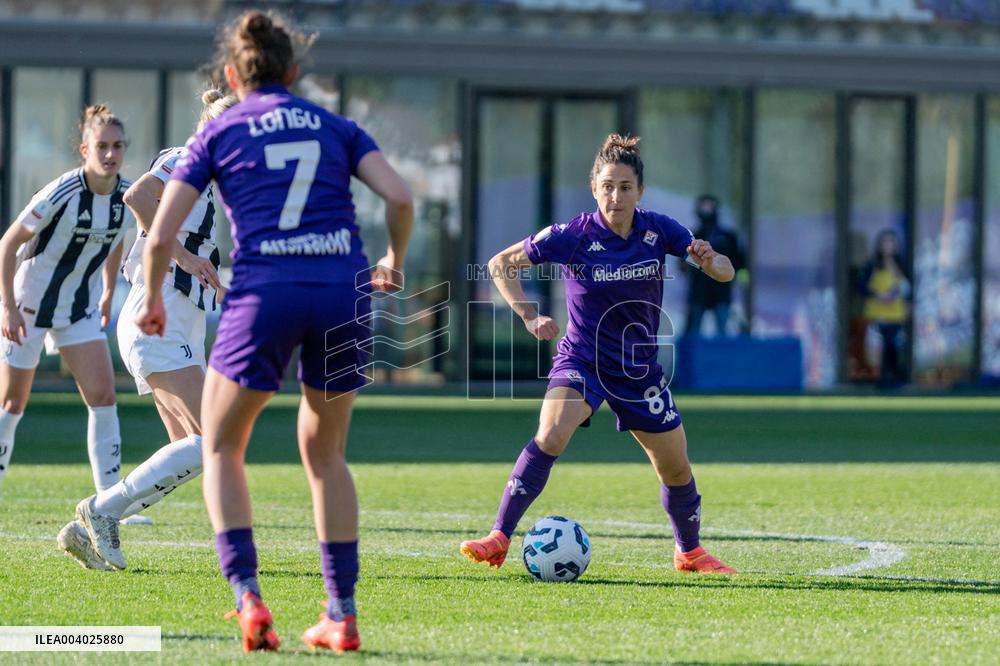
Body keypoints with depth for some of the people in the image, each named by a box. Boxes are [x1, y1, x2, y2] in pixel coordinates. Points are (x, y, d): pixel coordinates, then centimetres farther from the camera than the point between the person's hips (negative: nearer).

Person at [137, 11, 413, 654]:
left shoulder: (217, 133, 12)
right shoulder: (336, 127, 17)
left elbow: (161, 236, 5)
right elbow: (401, 198, 3)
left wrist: (153, 301, 22)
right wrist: (394, 263, 21)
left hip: (265, 293, -2)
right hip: (343, 291, 2)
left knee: (221, 449, 16)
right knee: (325, 455, 21)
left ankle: (247, 595, -5)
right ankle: (342, 614, 14)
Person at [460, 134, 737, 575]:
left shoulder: (659, 231, -9)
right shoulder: (572, 237, -17)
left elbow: (725, 273, -3)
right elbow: (501, 264, -7)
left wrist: (710, 261, -27)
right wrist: (529, 316, -19)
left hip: (640, 370, 3)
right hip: (581, 361, -3)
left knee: (676, 470, 9)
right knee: (551, 436, -30)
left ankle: (689, 552, 35)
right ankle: (498, 539, -27)